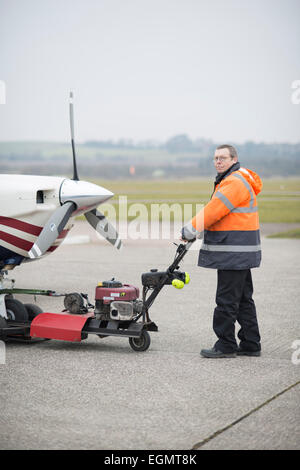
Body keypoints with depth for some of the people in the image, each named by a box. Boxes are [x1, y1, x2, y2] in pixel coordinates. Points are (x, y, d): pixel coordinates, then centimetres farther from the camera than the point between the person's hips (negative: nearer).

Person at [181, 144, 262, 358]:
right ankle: (251, 345, 19)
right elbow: (215, 211, 21)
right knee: (243, 299, 13)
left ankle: (226, 346, 1)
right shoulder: (230, 180, 19)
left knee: (226, 300, -6)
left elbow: (214, 210, -19)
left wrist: (191, 230, -12)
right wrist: (194, 229, 12)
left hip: (235, 251, -11)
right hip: (239, 252, 11)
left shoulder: (236, 182, -16)